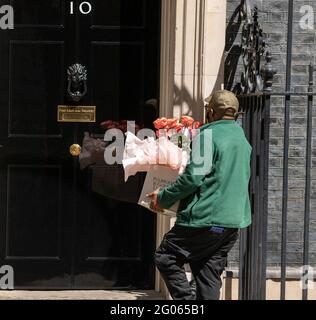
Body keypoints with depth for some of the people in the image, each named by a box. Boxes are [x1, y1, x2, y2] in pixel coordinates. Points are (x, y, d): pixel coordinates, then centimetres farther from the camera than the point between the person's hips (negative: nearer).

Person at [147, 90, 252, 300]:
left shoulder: (209, 136, -11)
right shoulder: (243, 141, 16)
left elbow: (193, 178, -17)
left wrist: (163, 198, -4)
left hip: (206, 218, -8)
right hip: (233, 222, 8)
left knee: (165, 258, 3)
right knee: (209, 277, 11)